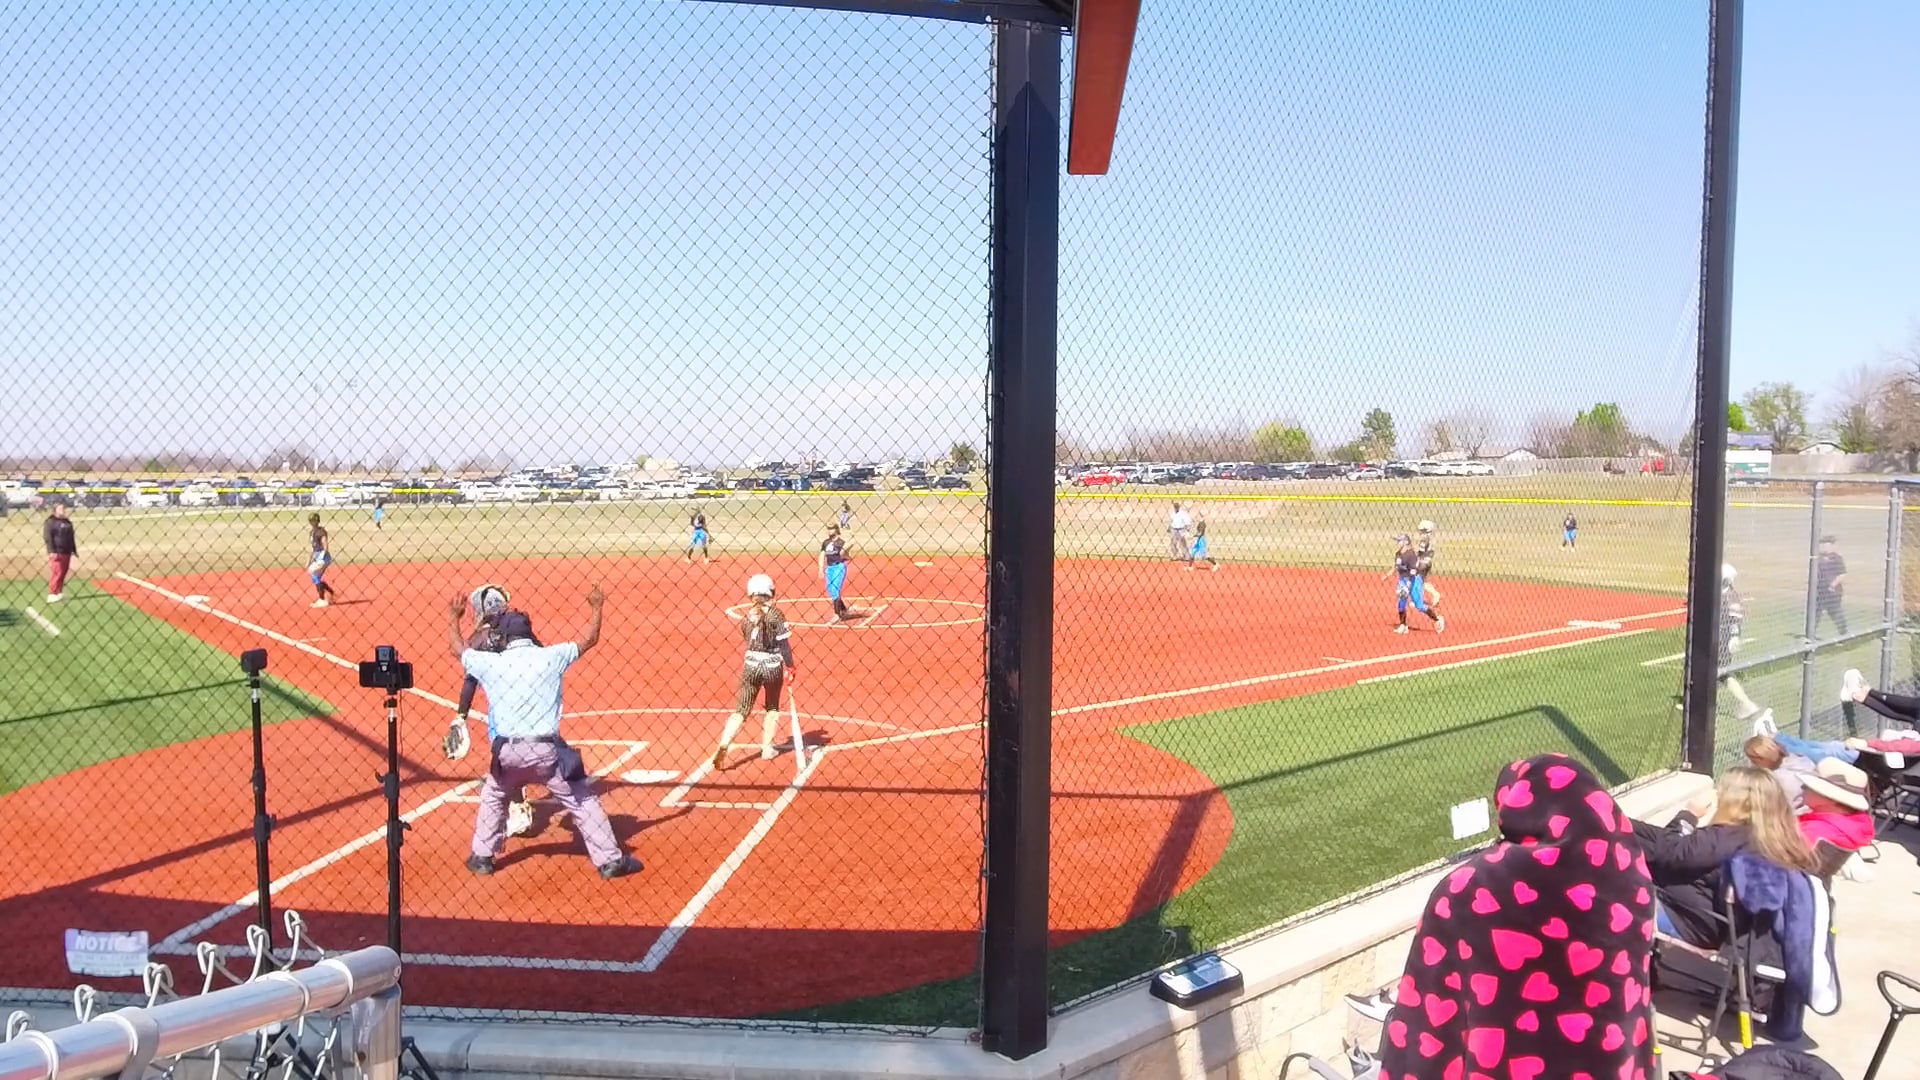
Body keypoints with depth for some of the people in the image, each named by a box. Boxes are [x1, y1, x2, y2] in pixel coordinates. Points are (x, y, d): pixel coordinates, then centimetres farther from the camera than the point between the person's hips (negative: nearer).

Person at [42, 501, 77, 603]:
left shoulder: (68, 522, 16)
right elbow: (48, 537, -13)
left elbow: (71, 538, 21)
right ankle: (52, 594, -8)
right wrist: (51, 551, -21)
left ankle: (59, 593, 17)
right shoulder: (50, 522, -6)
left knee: (63, 573, 10)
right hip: (56, 552, -7)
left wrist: (74, 550, 17)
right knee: (57, 573, -11)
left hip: (66, 552, 7)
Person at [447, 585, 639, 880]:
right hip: (547, 750, -2)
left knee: (492, 796, 30)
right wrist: (597, 608, 30)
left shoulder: (490, 663, 3)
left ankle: (482, 857, 33)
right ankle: (610, 860, 3)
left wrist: (453, 618, 38)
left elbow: (458, 649, 22)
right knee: (582, 801, 7)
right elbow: (589, 640, 14)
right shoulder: (551, 656, 0)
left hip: (508, 751, 2)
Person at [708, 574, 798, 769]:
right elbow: (784, 644, -11)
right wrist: (789, 667, -2)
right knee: (772, 708, 21)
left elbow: (747, 641, 11)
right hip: (773, 666, -2)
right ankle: (766, 748, 22)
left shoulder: (747, 616, 1)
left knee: (741, 711, 5)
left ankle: (723, 746, -13)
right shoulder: (775, 614, -10)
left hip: (751, 665, 2)